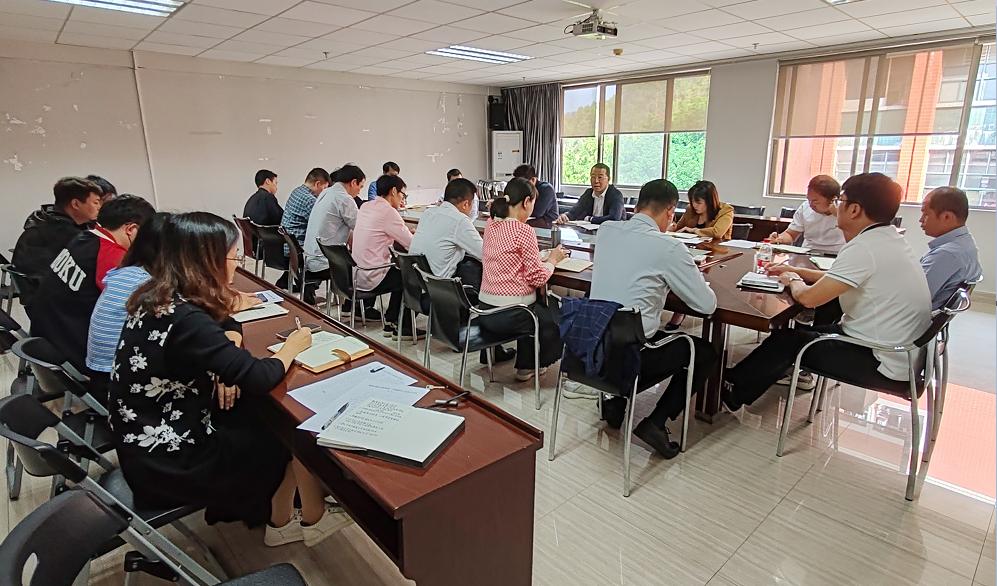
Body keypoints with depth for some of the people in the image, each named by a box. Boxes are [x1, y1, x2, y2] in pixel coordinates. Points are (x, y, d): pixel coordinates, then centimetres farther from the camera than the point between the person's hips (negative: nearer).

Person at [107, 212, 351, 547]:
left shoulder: (160, 297, 0)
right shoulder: (184, 319, -29)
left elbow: (226, 325, 14)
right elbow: (258, 379, -27)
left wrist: (226, 360, -6)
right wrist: (291, 347, -8)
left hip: (148, 441, 8)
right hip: (167, 462, -8)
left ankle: (280, 522, 22)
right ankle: (313, 520, 26)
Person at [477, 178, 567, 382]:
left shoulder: (491, 225, 5)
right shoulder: (523, 231, -18)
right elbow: (538, 278, -16)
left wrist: (541, 257, 10)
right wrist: (552, 259, 1)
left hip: (484, 311, 7)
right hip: (509, 316, -7)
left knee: (543, 303, 33)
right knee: (557, 311, 22)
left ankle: (525, 364, 40)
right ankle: (528, 365, 35)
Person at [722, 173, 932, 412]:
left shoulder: (864, 248, -25)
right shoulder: (890, 239, 6)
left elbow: (809, 297, -26)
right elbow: (839, 279, 19)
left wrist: (793, 281, -5)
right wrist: (796, 271, 16)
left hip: (881, 362, -9)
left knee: (786, 340, 1)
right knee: (803, 331, 15)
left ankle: (735, 393, 18)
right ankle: (742, 383, 23)